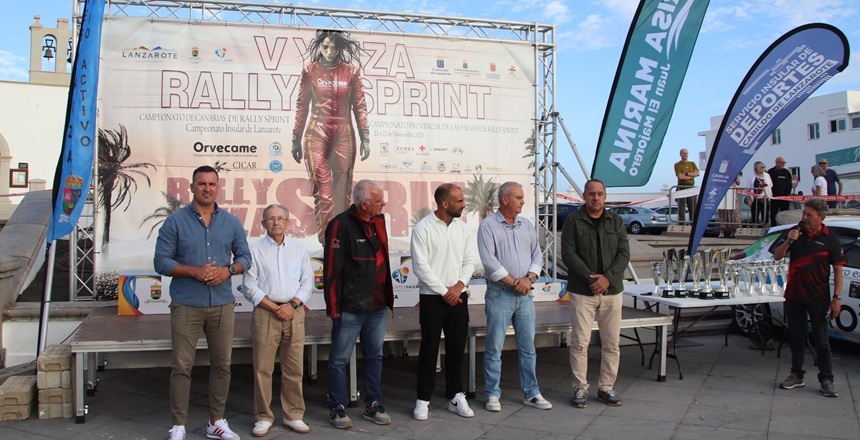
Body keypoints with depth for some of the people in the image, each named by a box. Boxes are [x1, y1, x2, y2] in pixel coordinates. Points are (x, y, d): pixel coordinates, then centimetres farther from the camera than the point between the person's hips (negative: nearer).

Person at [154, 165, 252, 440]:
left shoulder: (232, 222, 8)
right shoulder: (175, 222, 0)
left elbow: (245, 256, 11)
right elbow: (161, 261, -4)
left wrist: (228, 270, -10)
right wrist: (194, 271, -17)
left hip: (222, 304, 3)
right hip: (186, 305, -3)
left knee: (222, 365, 8)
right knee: (182, 366, 1)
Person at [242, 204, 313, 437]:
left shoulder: (298, 248, 11)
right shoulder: (255, 250, 2)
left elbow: (307, 281, 8)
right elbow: (249, 286, -3)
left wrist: (292, 305, -7)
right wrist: (274, 308, -10)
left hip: (294, 312, 2)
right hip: (265, 313, -2)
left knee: (294, 368, 5)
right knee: (262, 368, 0)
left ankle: (293, 415, 17)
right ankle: (263, 417, 12)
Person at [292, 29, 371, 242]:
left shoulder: (351, 71, 6)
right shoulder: (310, 71, 6)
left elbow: (359, 107, 7)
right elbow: (302, 106, 10)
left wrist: (365, 138, 1)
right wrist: (296, 139, 9)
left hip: (344, 135, 1)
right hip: (316, 135, -1)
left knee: (342, 191, 3)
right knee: (323, 191, -10)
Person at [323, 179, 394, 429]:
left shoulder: (379, 220, 8)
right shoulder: (342, 224, -13)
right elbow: (331, 268, -14)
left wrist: (387, 296, 16)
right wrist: (333, 307, -14)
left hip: (378, 306, 7)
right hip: (350, 307, -7)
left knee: (374, 357, 15)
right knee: (340, 359, 5)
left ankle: (373, 406, 27)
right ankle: (337, 409, 17)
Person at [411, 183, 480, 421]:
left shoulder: (462, 227, 7)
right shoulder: (423, 228, -9)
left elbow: (470, 260, 7)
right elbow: (420, 266, -13)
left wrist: (459, 286, -8)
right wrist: (444, 291, -12)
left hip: (458, 296, 5)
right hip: (432, 297, -4)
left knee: (457, 347, 9)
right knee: (429, 349, 2)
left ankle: (456, 397, 21)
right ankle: (423, 399, 13)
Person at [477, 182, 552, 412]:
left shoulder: (527, 225, 12)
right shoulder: (488, 226, -5)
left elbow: (537, 255, 10)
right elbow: (489, 261, -13)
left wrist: (529, 278, -8)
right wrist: (514, 283, -13)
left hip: (525, 295, 5)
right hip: (499, 295, -5)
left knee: (528, 347, 10)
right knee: (494, 348, 1)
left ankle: (531, 393, 20)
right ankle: (492, 395, 13)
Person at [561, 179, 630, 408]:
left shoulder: (615, 221, 10)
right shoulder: (573, 221, 1)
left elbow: (624, 254, 3)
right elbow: (568, 254, -7)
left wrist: (608, 277, -12)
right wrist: (591, 278, -15)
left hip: (612, 290, 3)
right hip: (582, 292, -3)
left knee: (612, 343, 7)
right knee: (580, 342, -1)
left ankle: (606, 387, 19)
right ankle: (580, 388, 10)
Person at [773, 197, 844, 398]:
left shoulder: (830, 239, -2)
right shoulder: (796, 234, 6)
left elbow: (838, 270, -3)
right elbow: (777, 256, 4)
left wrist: (837, 297, -9)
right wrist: (788, 241, -15)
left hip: (818, 298, -3)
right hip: (794, 296, 3)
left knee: (821, 340, 2)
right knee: (796, 338, 11)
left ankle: (826, 380, 11)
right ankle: (796, 376, 20)